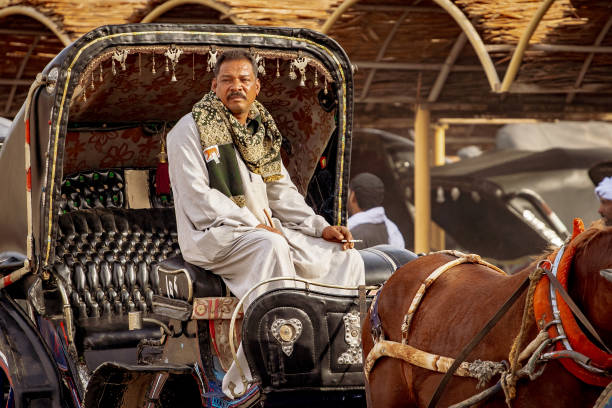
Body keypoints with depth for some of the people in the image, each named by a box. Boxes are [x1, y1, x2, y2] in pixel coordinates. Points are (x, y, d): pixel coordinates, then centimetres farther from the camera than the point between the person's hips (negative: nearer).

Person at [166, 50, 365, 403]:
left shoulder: (263, 131, 17)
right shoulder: (191, 130, -4)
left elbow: (281, 191, 19)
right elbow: (198, 198, -12)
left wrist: (321, 227, 3)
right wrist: (253, 225, -19)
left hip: (265, 230, 8)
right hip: (212, 235, -8)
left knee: (347, 258, -4)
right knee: (271, 246, -38)